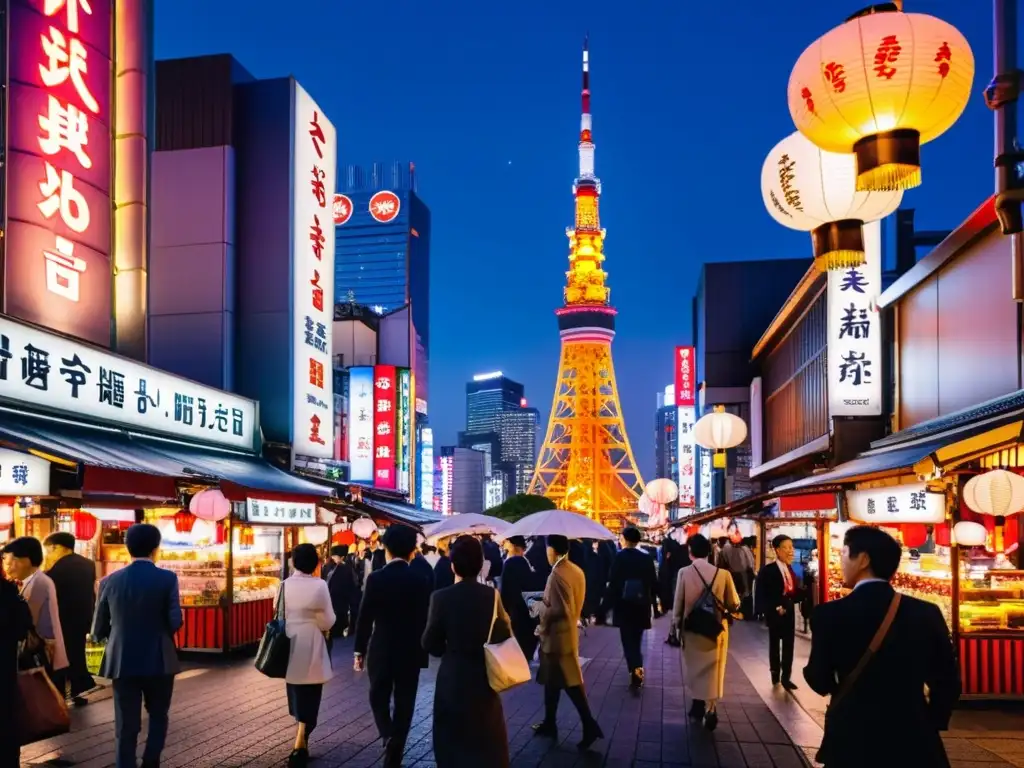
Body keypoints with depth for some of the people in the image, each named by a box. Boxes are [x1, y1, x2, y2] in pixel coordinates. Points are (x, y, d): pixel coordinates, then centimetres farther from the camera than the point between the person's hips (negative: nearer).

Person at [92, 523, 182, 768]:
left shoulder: (110, 581, -1)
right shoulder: (167, 578, -8)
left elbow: (98, 631, 3)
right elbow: (175, 622, -13)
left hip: (122, 662, 2)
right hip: (159, 661, -1)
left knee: (126, 724, 7)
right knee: (158, 715, 18)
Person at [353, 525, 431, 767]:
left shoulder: (375, 578, -11)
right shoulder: (420, 581, -5)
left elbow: (365, 617, -8)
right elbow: (425, 620, 0)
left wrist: (359, 650, 3)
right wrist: (423, 652, 10)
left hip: (380, 650, -1)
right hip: (411, 652, 1)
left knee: (379, 698, 16)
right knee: (404, 704, 10)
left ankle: (389, 737, -8)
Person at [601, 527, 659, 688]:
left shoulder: (619, 557, -10)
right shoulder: (647, 558, 0)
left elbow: (613, 584, -12)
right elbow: (654, 584, 2)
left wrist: (605, 607, -6)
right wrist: (655, 605, 11)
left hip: (624, 606, -3)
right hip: (641, 606, 3)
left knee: (628, 641, 4)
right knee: (636, 640, 18)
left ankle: (635, 671, -12)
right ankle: (637, 670, 21)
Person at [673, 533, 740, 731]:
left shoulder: (684, 573, -13)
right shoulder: (723, 573, -13)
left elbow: (678, 603, -8)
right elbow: (734, 604, -4)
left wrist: (677, 625, 7)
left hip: (691, 629, 1)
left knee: (695, 668, 21)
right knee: (712, 671, 13)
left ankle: (699, 704, 33)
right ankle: (710, 710, 10)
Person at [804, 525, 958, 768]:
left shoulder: (829, 614, -12)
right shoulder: (927, 613, -4)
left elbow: (820, 681, -3)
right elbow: (947, 682, 1)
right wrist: (930, 725, 16)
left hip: (851, 739, -1)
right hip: (913, 739, 1)